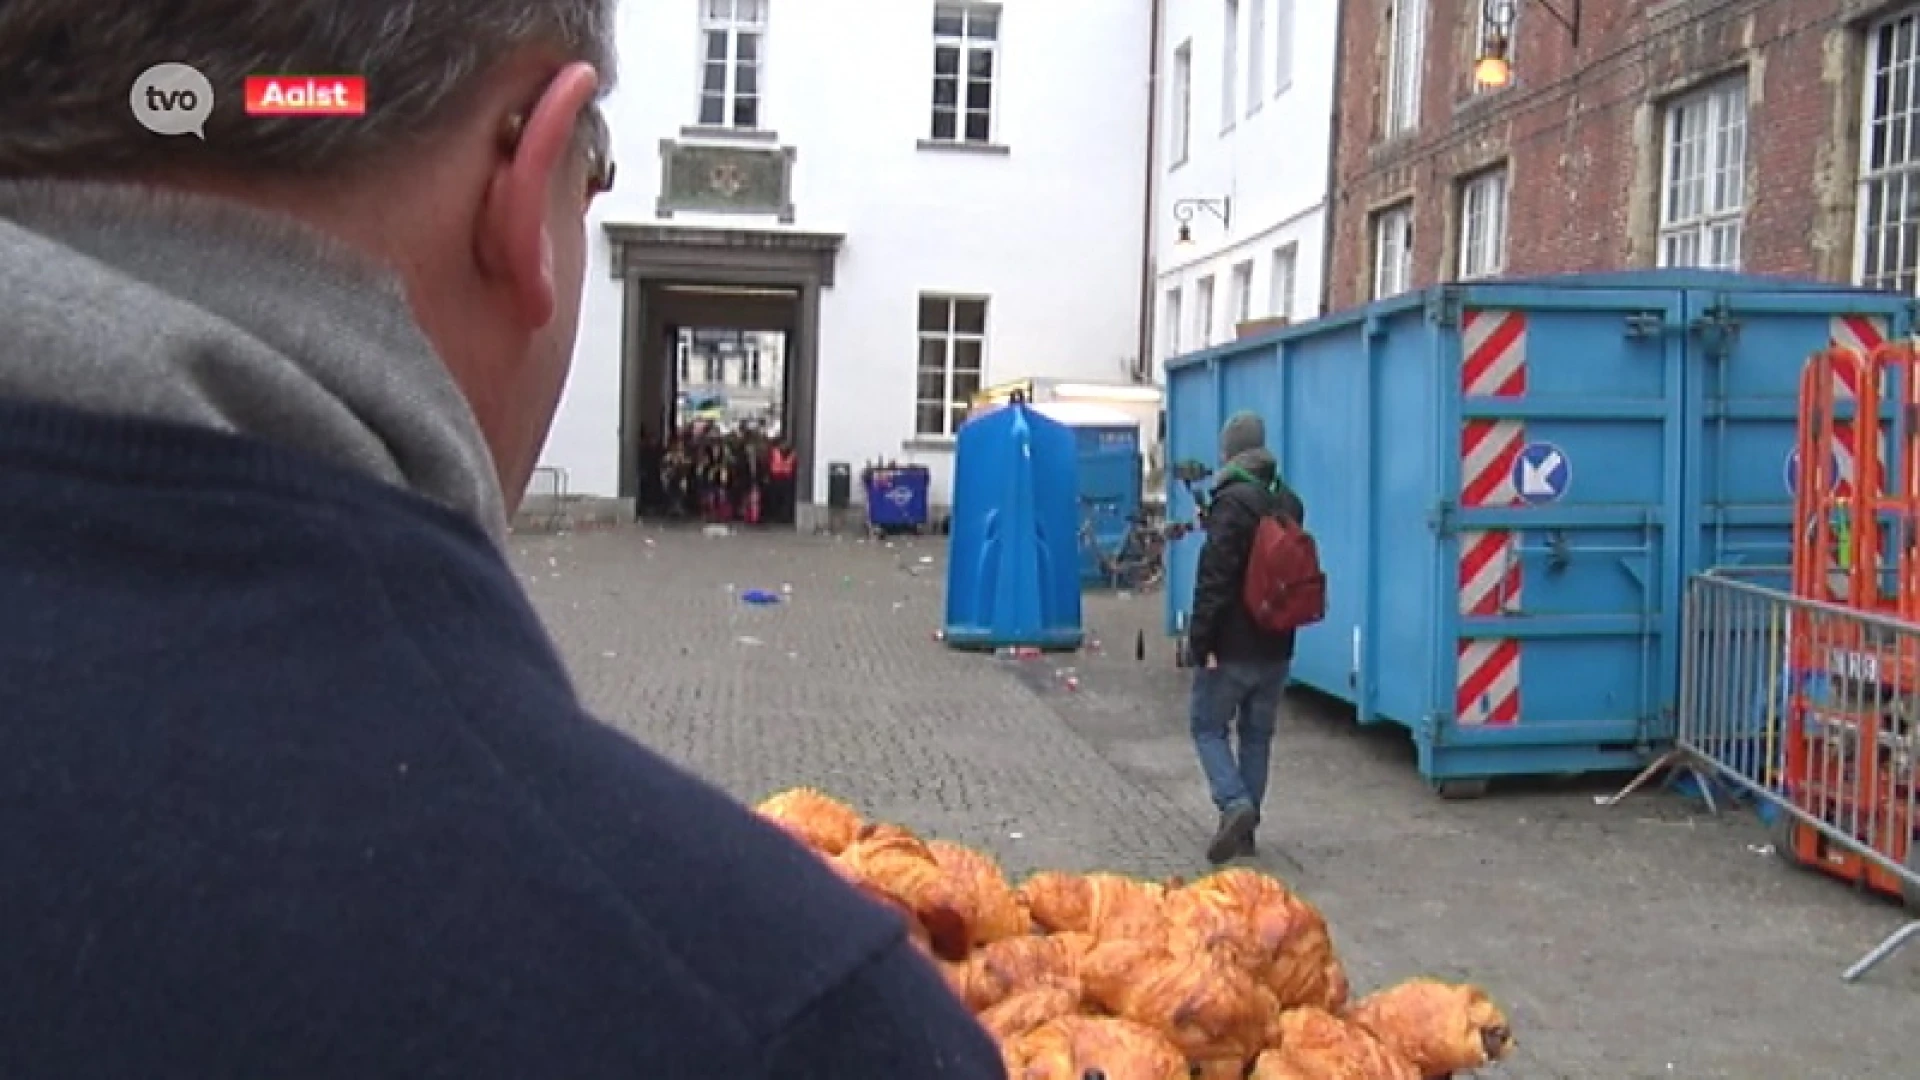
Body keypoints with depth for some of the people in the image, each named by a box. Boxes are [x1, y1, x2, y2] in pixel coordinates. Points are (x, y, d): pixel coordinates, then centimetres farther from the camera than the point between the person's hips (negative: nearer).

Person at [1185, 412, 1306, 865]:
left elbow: (1214, 577, -20)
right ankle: (1245, 829, 18)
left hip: (1233, 645, -7)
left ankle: (1234, 804, -12)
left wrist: (1200, 639, -18)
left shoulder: (1232, 503, -16)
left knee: (1208, 726, 7)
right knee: (1257, 734, 14)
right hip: (1276, 645, 7)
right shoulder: (1289, 503, 9)